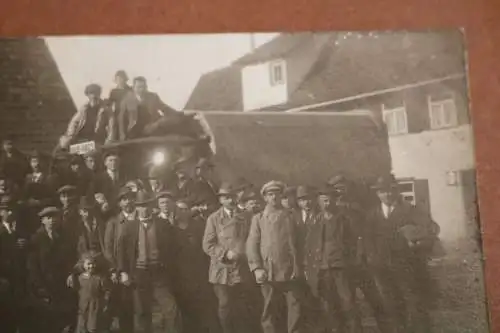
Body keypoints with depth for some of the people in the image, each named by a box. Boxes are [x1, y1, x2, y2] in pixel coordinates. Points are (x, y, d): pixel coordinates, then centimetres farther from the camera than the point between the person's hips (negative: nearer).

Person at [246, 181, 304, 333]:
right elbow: (252, 245, 1)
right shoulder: (258, 218, 8)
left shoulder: (290, 216, 13)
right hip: (268, 273, -1)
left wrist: (299, 267, 4)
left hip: (290, 272, 1)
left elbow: (296, 243, 12)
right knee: (269, 310, 6)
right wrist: (256, 268, -10)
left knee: (295, 307, -2)